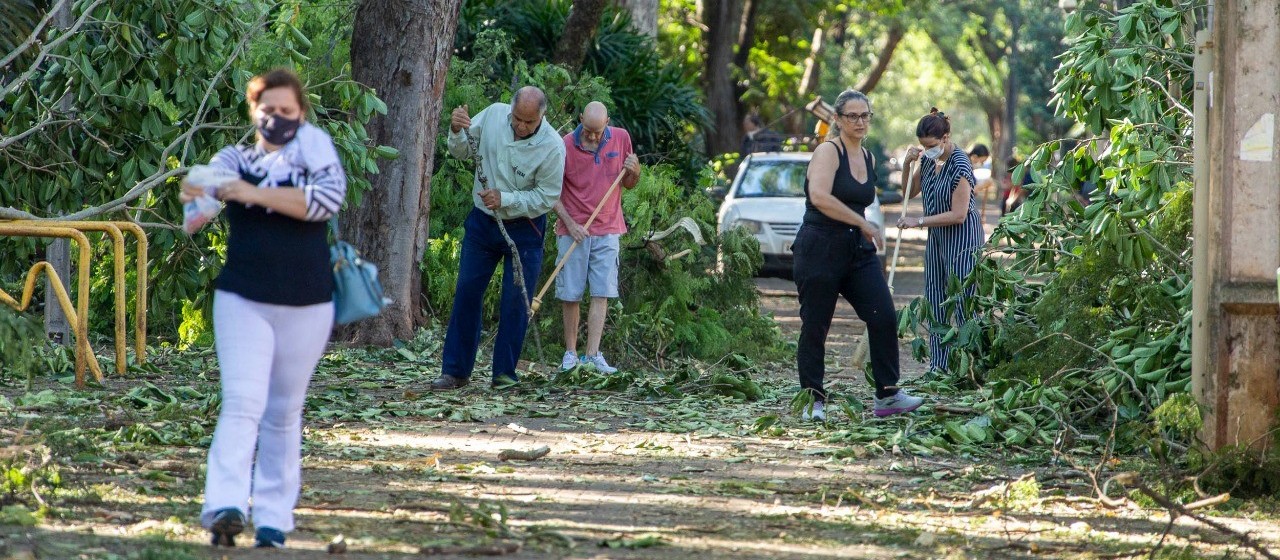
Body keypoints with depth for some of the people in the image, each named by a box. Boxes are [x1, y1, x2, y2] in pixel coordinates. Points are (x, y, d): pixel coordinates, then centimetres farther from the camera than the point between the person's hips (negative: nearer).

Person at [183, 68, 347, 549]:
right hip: (243, 301, -1)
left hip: (306, 306, 1)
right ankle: (225, 507, -28)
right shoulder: (236, 159, 7)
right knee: (241, 405, -14)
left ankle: (273, 517, 11)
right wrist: (195, 191, -39)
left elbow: (327, 199, -16)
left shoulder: (317, 154, 5)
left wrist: (259, 195, -23)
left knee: (284, 414, 7)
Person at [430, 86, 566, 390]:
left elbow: (547, 197, -15)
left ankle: (504, 374, 7)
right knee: (466, 294, 3)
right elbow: (461, 151, 4)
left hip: (524, 230, -3)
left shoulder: (552, 146, -19)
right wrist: (457, 131, -18)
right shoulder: (494, 115, -9)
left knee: (516, 302, -3)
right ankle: (455, 371, 8)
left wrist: (505, 200, -24)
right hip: (483, 223, 3)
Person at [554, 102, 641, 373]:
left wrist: (634, 171, -9)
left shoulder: (621, 138, 1)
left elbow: (629, 184, 13)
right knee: (571, 294, 1)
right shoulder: (565, 146, -8)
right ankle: (570, 353, 12)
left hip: (607, 230, 2)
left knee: (602, 293, -5)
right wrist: (569, 223, -10)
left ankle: (593, 355, -7)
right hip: (573, 230, -2)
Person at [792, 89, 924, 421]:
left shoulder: (868, 158, 14)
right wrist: (864, 224, -22)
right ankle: (812, 400, 7)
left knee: (884, 317, -6)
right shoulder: (828, 152, -9)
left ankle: (887, 395, -1)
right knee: (815, 328, -2)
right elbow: (819, 197, -25)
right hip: (820, 248, -7)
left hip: (857, 250, 7)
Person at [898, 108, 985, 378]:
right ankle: (939, 364, 12)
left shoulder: (960, 166, -19)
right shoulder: (929, 161, 5)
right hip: (937, 237, 9)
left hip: (961, 238, -9)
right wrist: (907, 164, 0)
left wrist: (919, 221, -21)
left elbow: (958, 215, -22)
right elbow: (909, 192, 18)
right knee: (936, 302, 8)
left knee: (963, 303, -9)